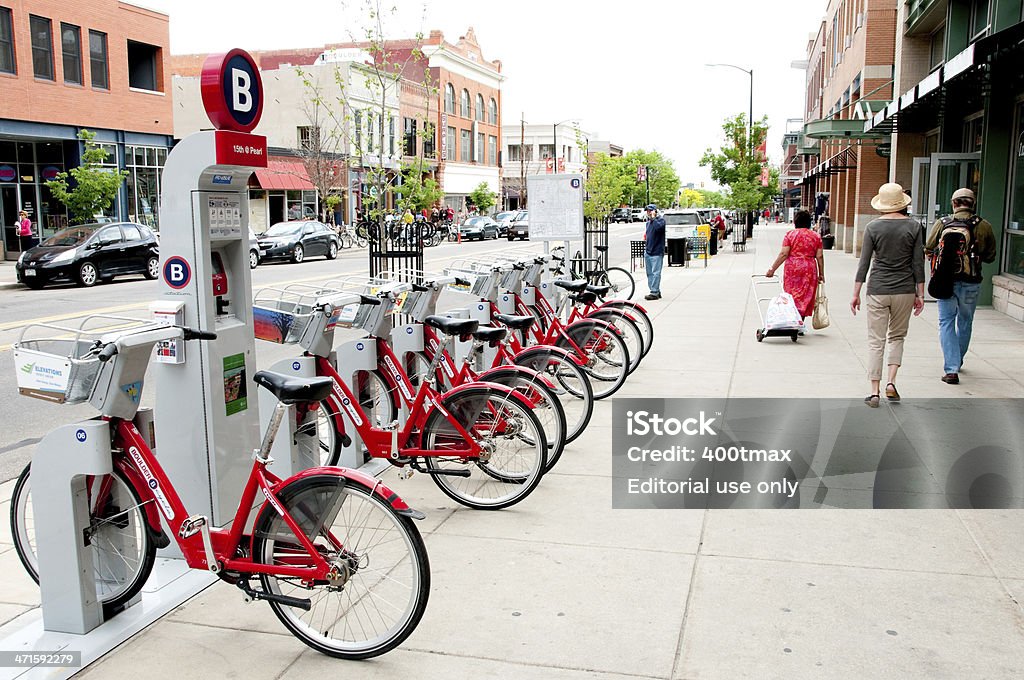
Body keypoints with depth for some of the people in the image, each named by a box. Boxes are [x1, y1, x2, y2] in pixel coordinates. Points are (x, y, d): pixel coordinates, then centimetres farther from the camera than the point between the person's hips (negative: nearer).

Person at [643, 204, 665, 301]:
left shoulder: (660, 220, -6)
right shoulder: (648, 222, 18)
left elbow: (658, 227, -28)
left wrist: (653, 218, -19)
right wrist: (645, 237, 12)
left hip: (656, 252, -9)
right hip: (648, 251, 9)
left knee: (655, 273, -10)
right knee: (650, 273, 11)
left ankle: (654, 293, -9)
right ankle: (656, 291, 18)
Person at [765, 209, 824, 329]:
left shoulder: (790, 234, -2)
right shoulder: (816, 236, 5)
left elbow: (783, 254, -9)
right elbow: (819, 256, 2)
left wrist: (772, 269, -5)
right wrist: (821, 274, 10)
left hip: (792, 268, -1)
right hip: (809, 270, 2)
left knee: (792, 295, 7)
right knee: (806, 296, 8)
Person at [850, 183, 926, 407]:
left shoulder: (873, 227, -4)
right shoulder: (913, 226, -2)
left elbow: (864, 263, -4)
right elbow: (918, 264, -1)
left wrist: (856, 294, 2)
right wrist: (920, 294, 6)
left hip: (877, 290, -1)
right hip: (904, 290, 1)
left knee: (876, 341, 4)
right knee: (897, 336, 18)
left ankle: (874, 392, 4)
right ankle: (891, 383, 5)